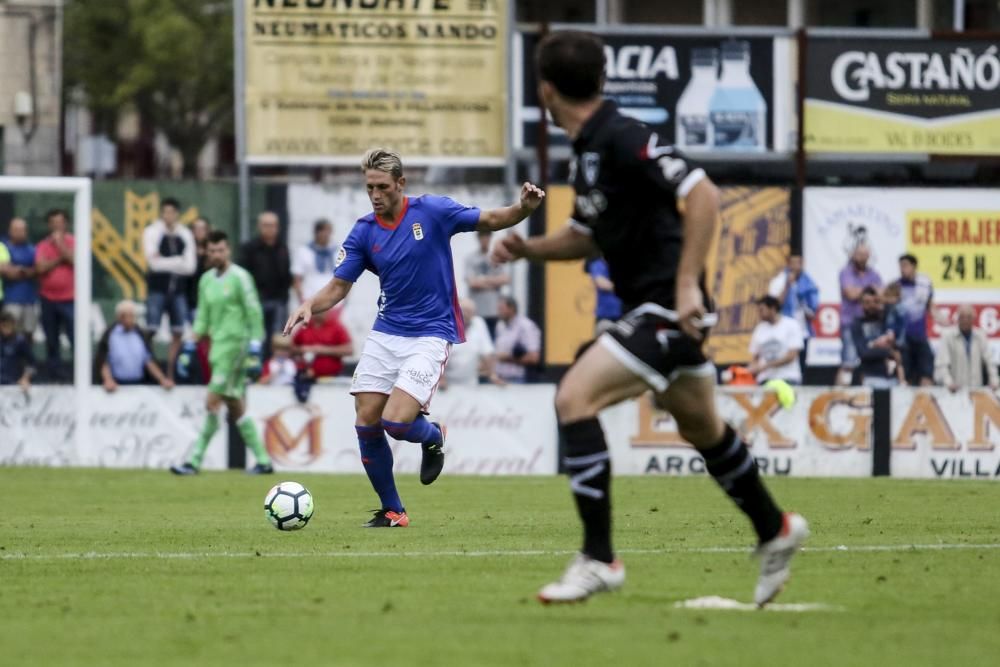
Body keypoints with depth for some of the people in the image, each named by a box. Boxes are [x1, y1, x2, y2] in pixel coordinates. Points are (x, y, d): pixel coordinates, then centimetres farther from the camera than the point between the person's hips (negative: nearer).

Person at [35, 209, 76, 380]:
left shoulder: (73, 243, 0)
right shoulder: (43, 245, 4)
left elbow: (76, 261, -18)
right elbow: (40, 268, -10)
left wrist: (60, 244, -14)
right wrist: (60, 259, -11)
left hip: (69, 300, -3)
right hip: (49, 299, 3)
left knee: (77, 338, -8)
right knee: (51, 341, 8)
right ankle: (54, 376, 18)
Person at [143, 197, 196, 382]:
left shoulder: (186, 235, 7)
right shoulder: (152, 232, -1)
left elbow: (190, 266, -2)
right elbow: (153, 262, -12)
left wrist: (164, 262, -10)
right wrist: (178, 262, -9)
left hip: (178, 290, 4)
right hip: (157, 289, -4)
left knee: (178, 334, 4)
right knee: (150, 332, -10)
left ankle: (170, 374, 10)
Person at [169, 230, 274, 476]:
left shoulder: (239, 278, -9)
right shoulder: (207, 280, 13)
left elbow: (255, 315, -11)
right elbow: (202, 318, 20)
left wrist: (255, 354, -16)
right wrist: (188, 349, 13)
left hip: (235, 345, -8)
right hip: (218, 346, 8)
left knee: (212, 403, -10)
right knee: (236, 407, 8)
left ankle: (195, 461, -9)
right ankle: (263, 461, 13)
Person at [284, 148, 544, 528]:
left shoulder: (432, 211, -9)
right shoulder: (363, 233, 1)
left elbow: (491, 221, -4)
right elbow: (338, 287, 2)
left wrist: (524, 208, -25)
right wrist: (309, 305, -19)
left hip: (430, 335, -5)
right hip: (385, 335, 5)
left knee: (396, 421, -18)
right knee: (366, 422, -2)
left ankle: (433, 436, 19)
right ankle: (391, 511, 13)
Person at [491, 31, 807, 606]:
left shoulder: (622, 139, -18)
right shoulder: (589, 149, 11)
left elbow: (704, 195, -25)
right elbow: (590, 235, 24)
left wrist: (687, 285, -29)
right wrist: (529, 249, 7)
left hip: (668, 307, -10)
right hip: (649, 307, 10)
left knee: (575, 398, -17)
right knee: (702, 428, 23)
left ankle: (599, 559, -15)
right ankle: (775, 531, 42)